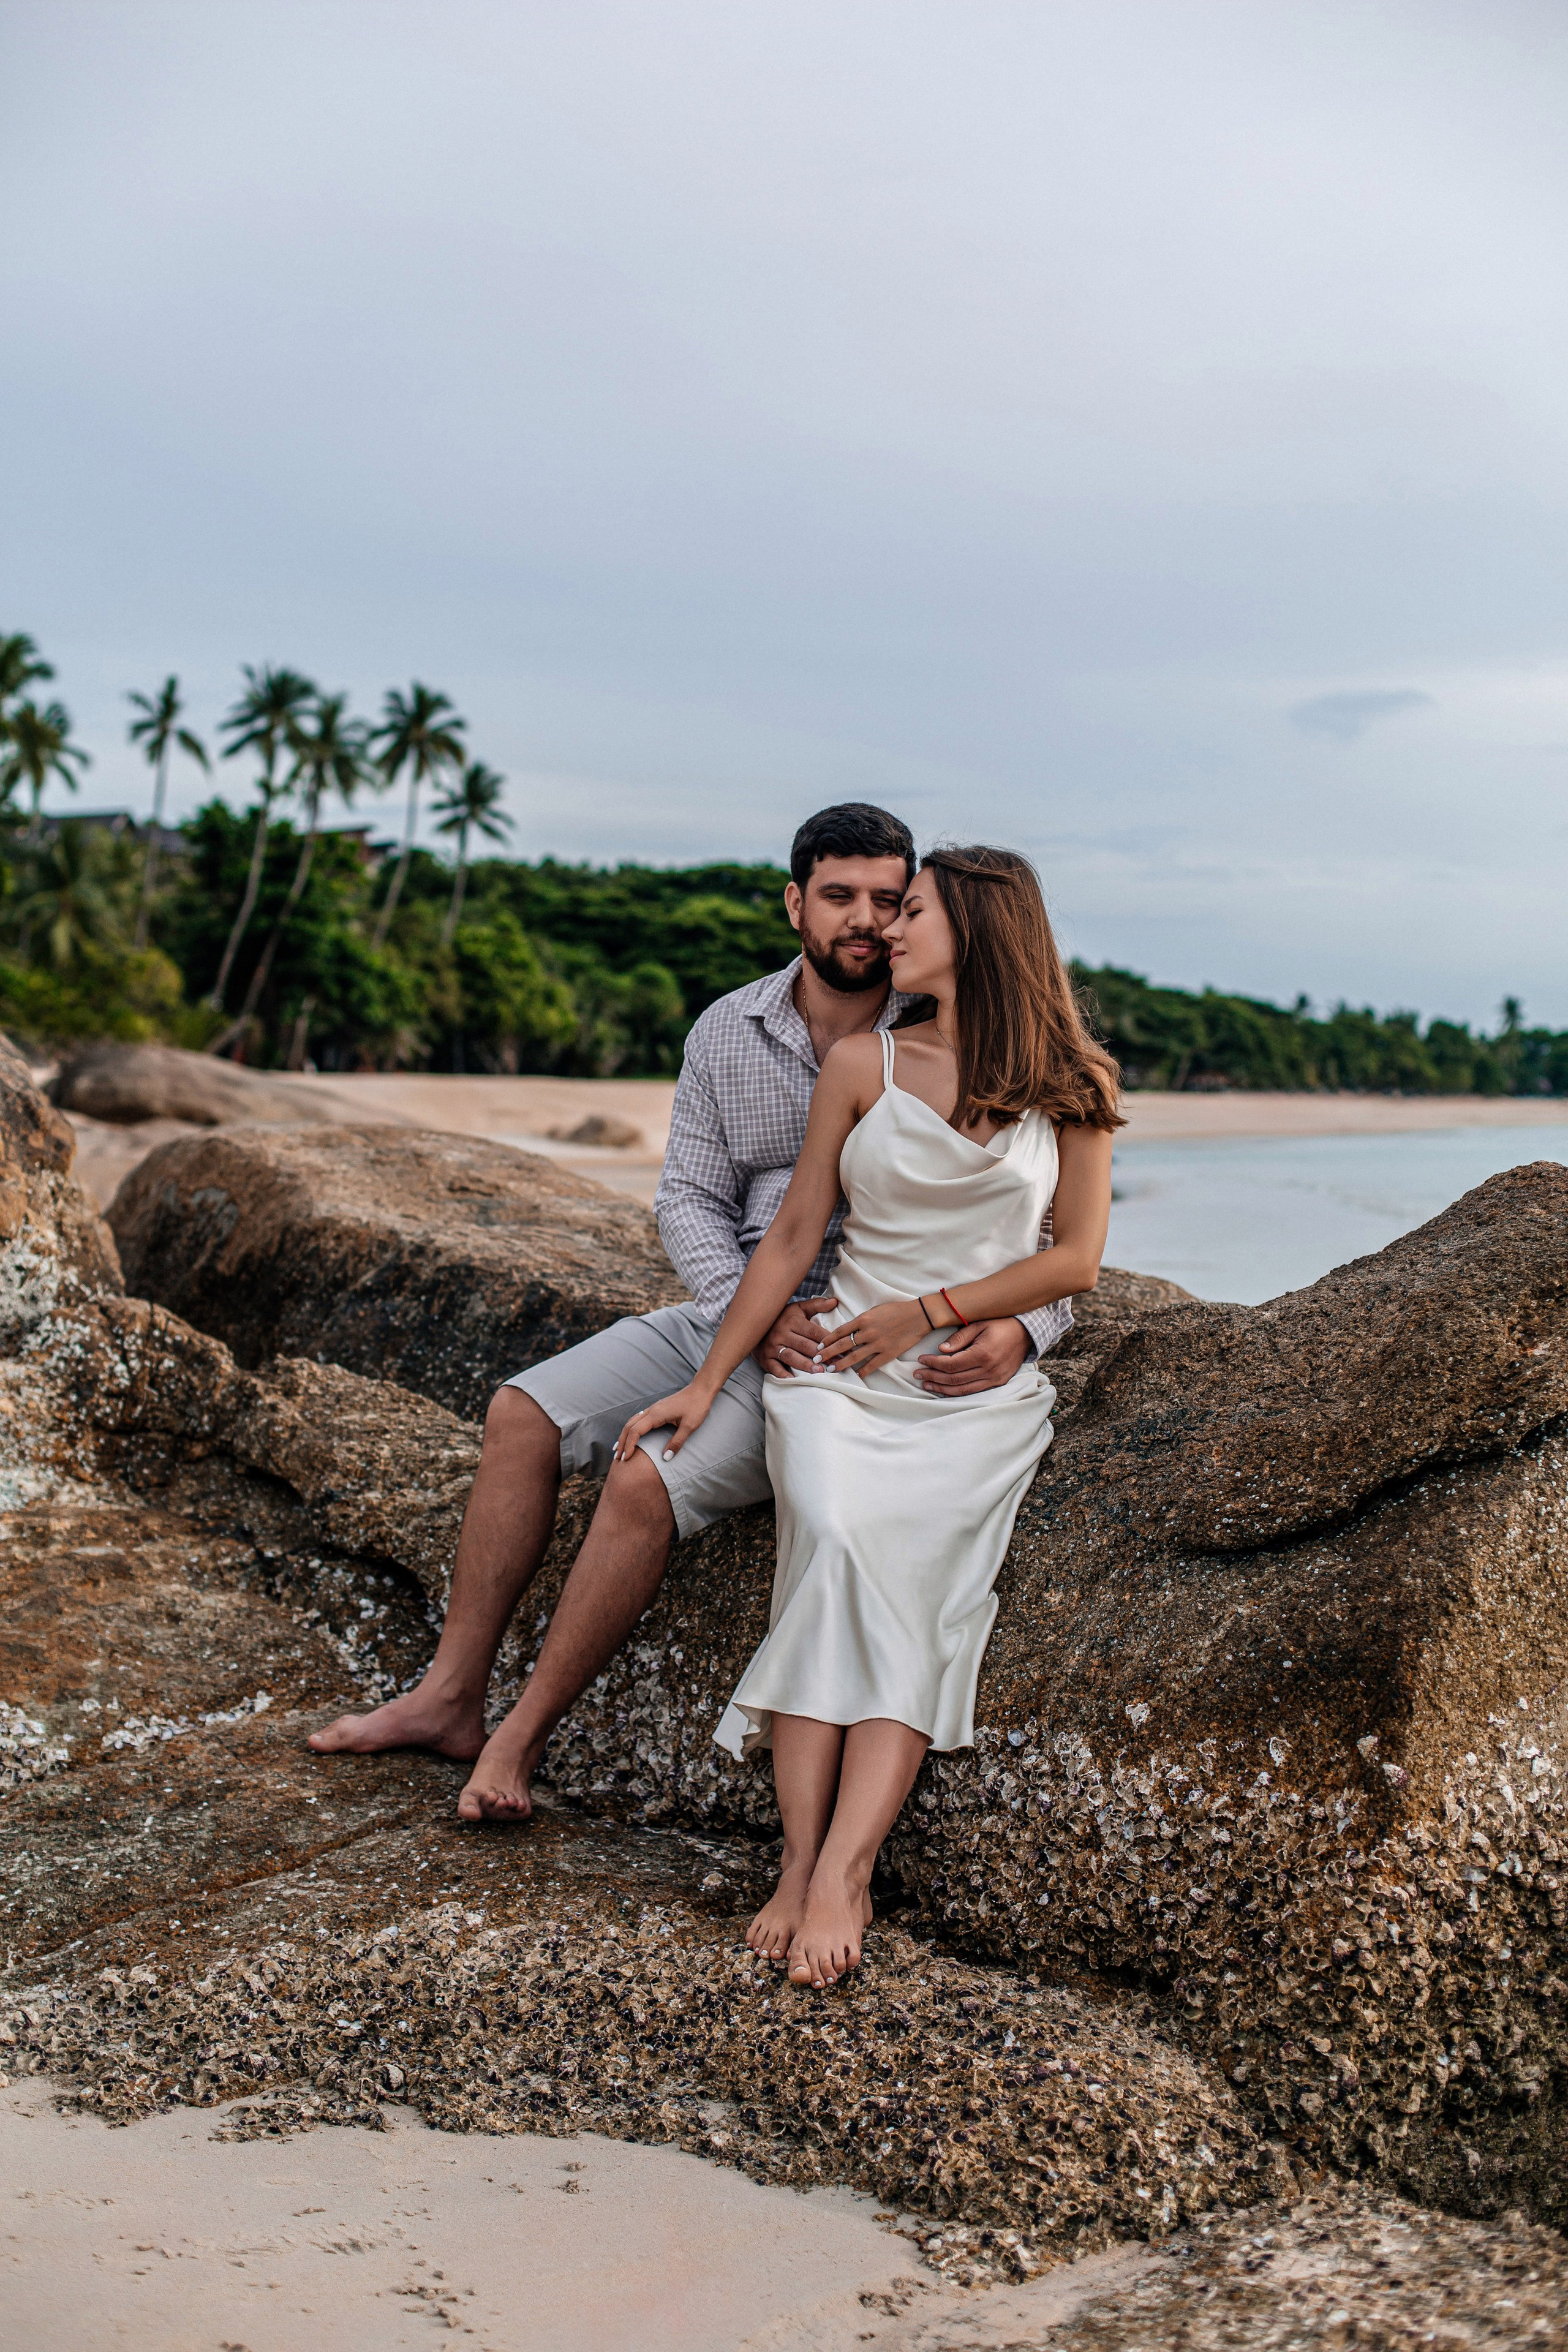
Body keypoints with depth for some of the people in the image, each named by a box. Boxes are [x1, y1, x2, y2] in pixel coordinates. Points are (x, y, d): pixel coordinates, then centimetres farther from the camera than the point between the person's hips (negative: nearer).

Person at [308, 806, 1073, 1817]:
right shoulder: (727, 1033, 2)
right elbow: (688, 1197, 1)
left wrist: (1017, 1330, -33)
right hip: (732, 1313, 6)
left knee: (648, 1482, -22)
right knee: (525, 1413, -5)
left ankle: (524, 1733, -4)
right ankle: (451, 1696, 5)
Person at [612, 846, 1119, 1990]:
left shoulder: (1069, 1086, 5)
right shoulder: (862, 1063, 8)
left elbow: (1078, 1260, 3)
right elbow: (793, 1237, 8)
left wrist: (928, 1312, -6)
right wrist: (707, 1383, 3)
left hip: (981, 1390, 0)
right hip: (841, 1372, 1)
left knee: (911, 1576, -27)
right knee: (835, 1547, -29)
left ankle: (839, 1869, -32)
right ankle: (807, 1863, -30)